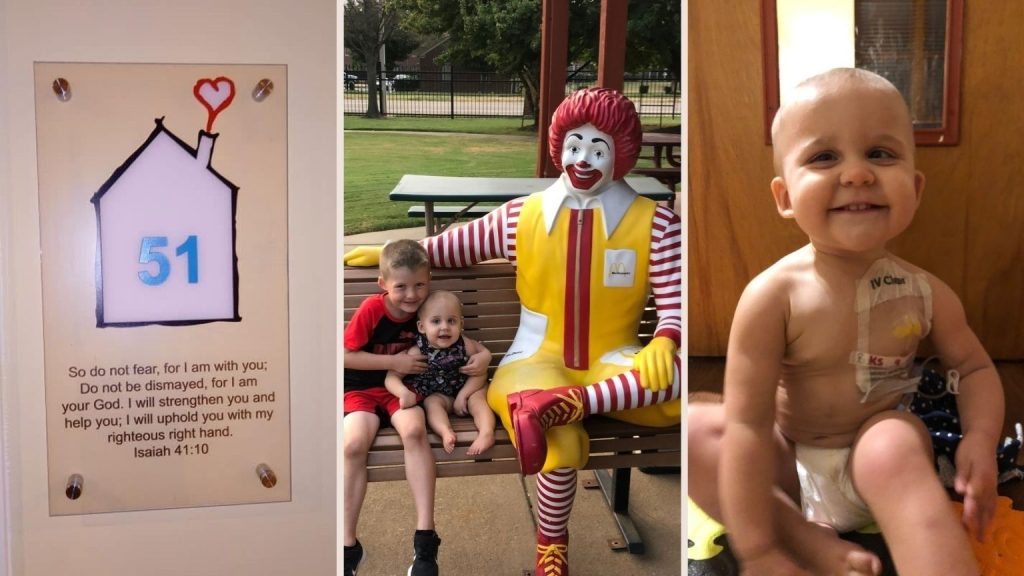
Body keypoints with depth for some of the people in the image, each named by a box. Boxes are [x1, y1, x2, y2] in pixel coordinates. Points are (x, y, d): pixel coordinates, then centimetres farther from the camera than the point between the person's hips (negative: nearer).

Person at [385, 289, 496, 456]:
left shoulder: (466, 346, -19)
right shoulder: (417, 353, -21)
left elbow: (480, 374, -10)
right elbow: (392, 377, -18)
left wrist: (463, 395, -20)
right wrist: (404, 393, -39)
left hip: (466, 391, 0)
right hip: (438, 395, 0)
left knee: (477, 398, -27)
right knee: (431, 402, -28)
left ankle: (486, 433, -42)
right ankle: (446, 432, -47)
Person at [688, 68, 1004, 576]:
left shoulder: (925, 293, -12)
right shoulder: (774, 296, -23)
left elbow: (975, 366, 6)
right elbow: (747, 423, -26)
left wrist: (981, 439, -17)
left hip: (875, 447, 0)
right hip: (788, 462, 0)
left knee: (894, 447, -33)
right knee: (692, 429, -23)